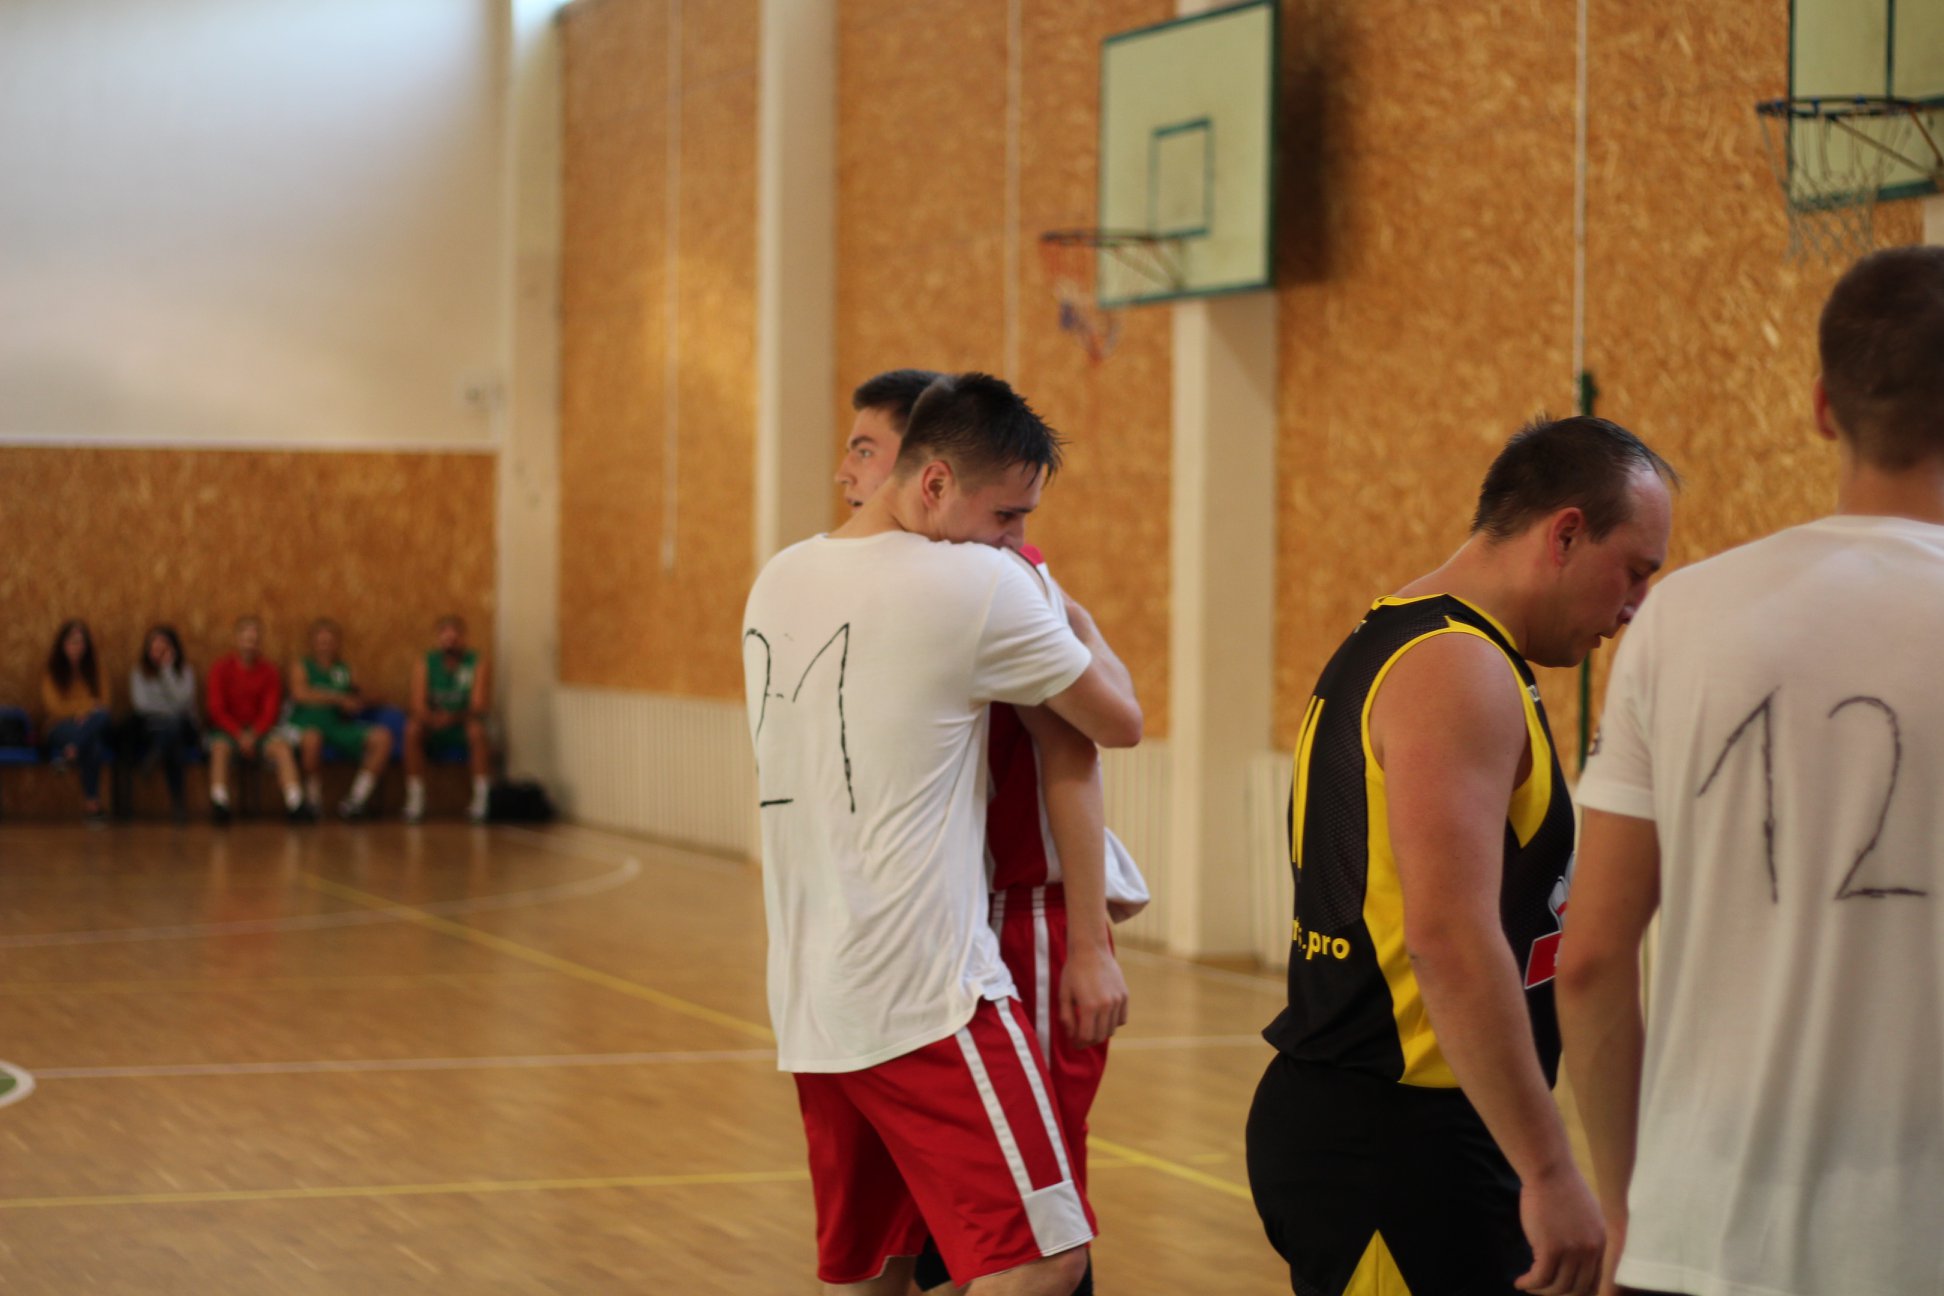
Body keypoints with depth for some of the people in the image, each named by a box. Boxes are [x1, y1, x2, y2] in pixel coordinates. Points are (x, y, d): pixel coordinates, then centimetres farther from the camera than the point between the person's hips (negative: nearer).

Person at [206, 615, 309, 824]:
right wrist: (239, 735, -19)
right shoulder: (221, 668, -3)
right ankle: (219, 804, -41)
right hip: (228, 728, -1)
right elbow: (217, 709, -7)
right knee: (220, 747, -35)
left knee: (280, 744, -29)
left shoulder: (269, 672, 2)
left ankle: (294, 802, -38)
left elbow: (270, 711, -2)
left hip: (259, 729, 1)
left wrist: (253, 735, -19)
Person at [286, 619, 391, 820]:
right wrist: (339, 698, -10)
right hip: (308, 724, -4)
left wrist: (357, 702, -4)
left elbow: (362, 699, 20)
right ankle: (314, 801, -23)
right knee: (311, 739, -42)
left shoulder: (345, 670, 21)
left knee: (382, 737, -20)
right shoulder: (301, 667, 9)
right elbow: (301, 694, -9)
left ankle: (357, 799, -16)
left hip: (341, 725, 4)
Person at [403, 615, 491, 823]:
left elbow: (479, 706, -13)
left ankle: (481, 799, -32)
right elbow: (418, 706, -8)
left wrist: (454, 717, -32)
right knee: (412, 729, -30)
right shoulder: (425, 664, 2)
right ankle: (415, 800, -28)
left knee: (477, 729, -35)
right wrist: (432, 718, -31)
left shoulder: (477, 663, -3)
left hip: (463, 729, -1)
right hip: (433, 732, 1)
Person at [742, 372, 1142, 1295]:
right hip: (928, 997, -8)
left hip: (807, 999, 8)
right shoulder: (977, 585, -10)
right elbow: (1120, 722, 1)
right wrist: (1083, 627, 19)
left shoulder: (780, 580, 12)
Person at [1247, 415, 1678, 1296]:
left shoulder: (1389, 649, 17)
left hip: (1346, 1121, 10)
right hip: (1388, 1146, -10)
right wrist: (1549, 1172, -25)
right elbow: (1450, 939, -26)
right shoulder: (1458, 671, -15)